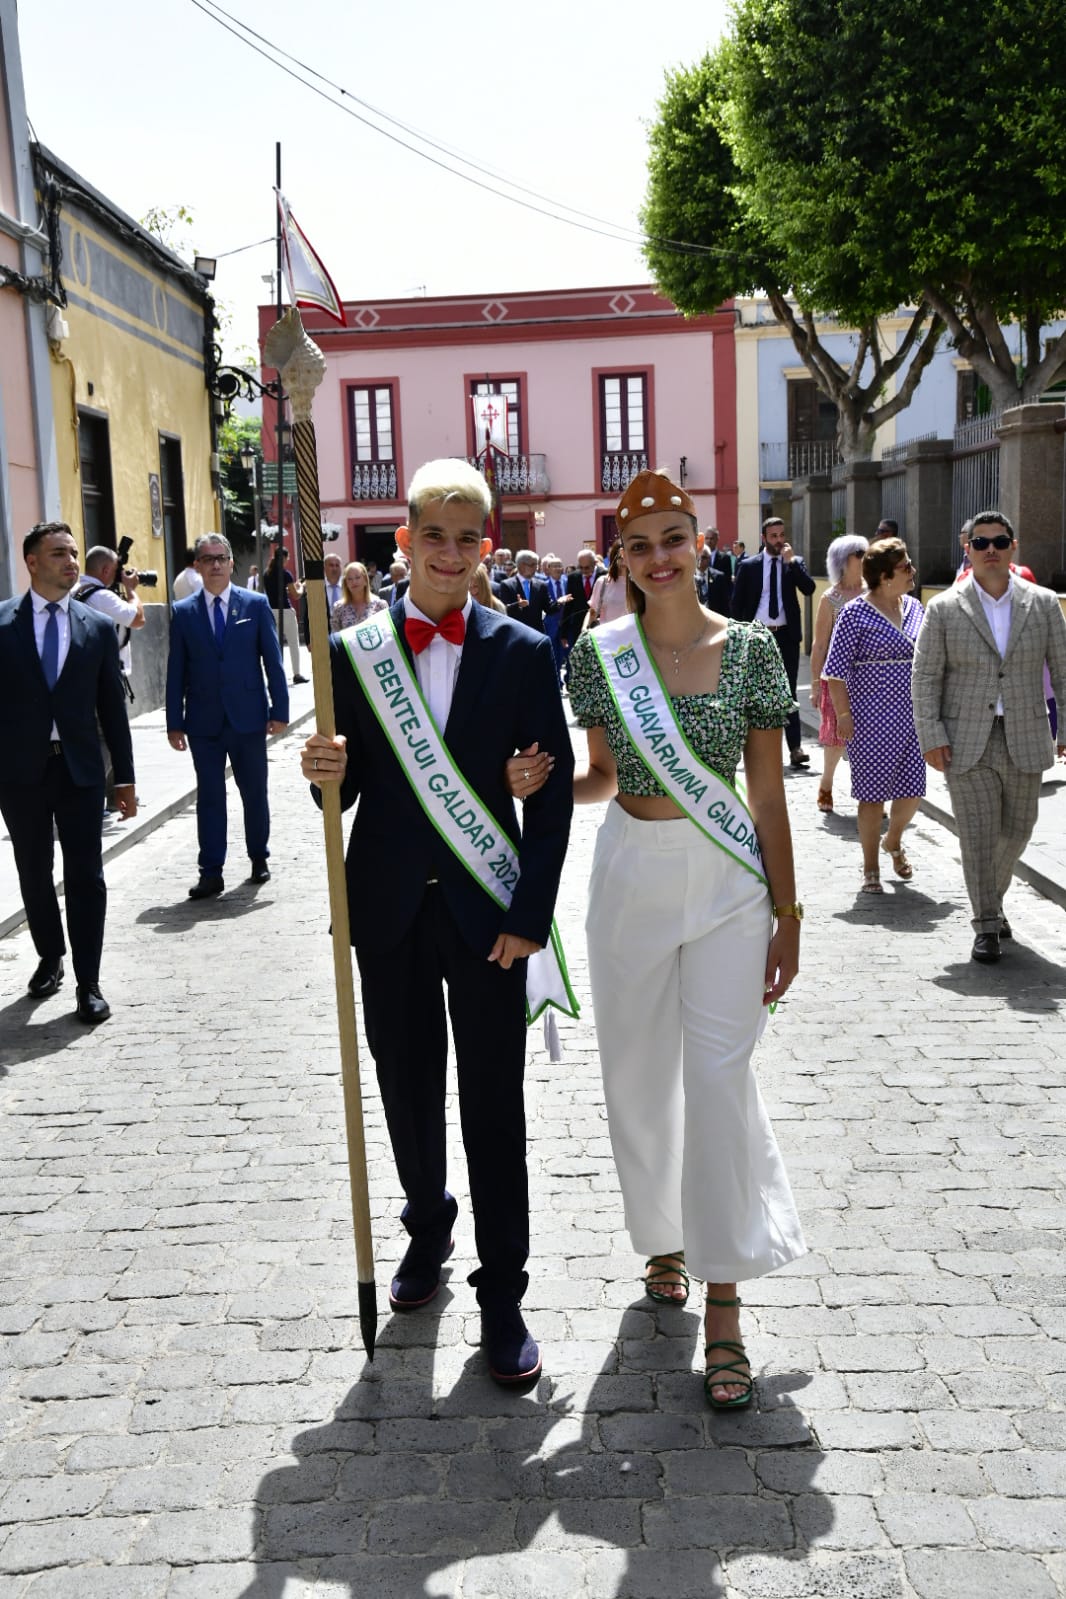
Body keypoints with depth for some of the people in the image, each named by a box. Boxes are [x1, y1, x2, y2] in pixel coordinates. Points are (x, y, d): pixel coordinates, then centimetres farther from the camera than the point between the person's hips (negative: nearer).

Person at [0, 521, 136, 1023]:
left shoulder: (98, 627, 3)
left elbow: (112, 706, 5)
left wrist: (125, 776, 4)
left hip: (80, 771, 0)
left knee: (86, 877, 0)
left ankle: (88, 983, 8)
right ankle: (50, 958, 33)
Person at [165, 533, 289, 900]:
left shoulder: (256, 604, 2)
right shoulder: (183, 612, 4)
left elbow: (272, 660, 1)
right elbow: (176, 671, 3)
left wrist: (280, 709, -5)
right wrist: (175, 722, 0)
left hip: (248, 716, 0)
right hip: (204, 720, 0)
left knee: (254, 792, 10)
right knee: (209, 796, 3)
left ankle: (259, 858, 26)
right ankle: (211, 872, 7)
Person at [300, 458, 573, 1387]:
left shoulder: (523, 653, -3)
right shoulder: (355, 652, 1)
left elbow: (552, 794, -3)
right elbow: (345, 794, 4)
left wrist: (530, 916, -9)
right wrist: (328, 774, -20)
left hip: (485, 911, -2)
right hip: (390, 909, 2)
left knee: (494, 1106, 4)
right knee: (407, 1089, 16)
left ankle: (502, 1294, 18)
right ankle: (427, 1228, 42)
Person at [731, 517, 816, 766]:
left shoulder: (794, 563, 5)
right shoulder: (748, 566, 2)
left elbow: (809, 588, -9)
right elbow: (737, 603, 4)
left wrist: (791, 561, -15)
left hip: (786, 635, 0)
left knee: (788, 691, 0)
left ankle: (795, 747, -1)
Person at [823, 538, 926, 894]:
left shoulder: (914, 607, 9)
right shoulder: (855, 613, -8)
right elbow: (836, 669, -8)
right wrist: (843, 714, -12)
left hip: (912, 715, 5)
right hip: (872, 717, -5)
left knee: (913, 789, 6)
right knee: (873, 793, 2)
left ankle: (893, 841, 36)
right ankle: (870, 869, 16)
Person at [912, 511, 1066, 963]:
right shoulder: (944, 609, 0)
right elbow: (925, 677, 0)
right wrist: (931, 736, -8)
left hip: (1025, 740, 2)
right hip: (966, 742, -2)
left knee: (1015, 831, 11)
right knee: (978, 834, -5)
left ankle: (992, 900, 35)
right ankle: (986, 925, 5)